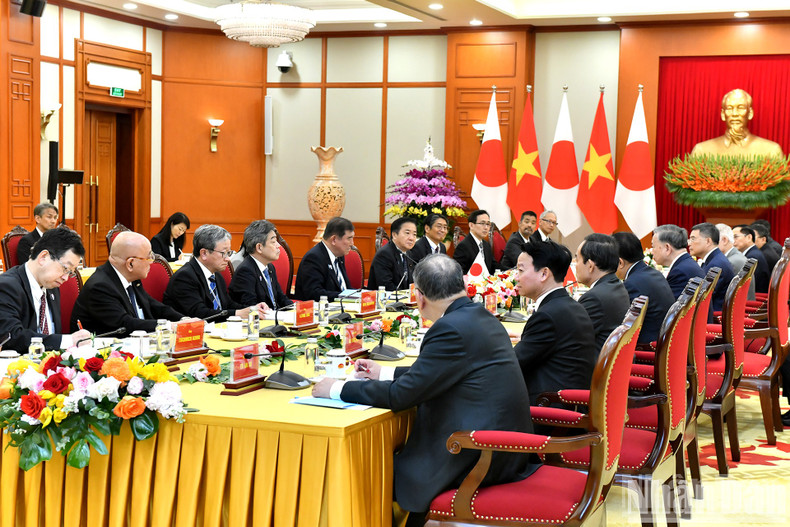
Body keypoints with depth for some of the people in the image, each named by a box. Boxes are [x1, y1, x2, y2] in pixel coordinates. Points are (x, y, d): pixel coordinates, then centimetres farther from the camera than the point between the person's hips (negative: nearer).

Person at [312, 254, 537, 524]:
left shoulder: (451, 328, -19)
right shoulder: (481, 317, 8)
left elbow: (400, 395, -15)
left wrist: (337, 389, -4)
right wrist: (384, 373, 26)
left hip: (478, 459, -9)